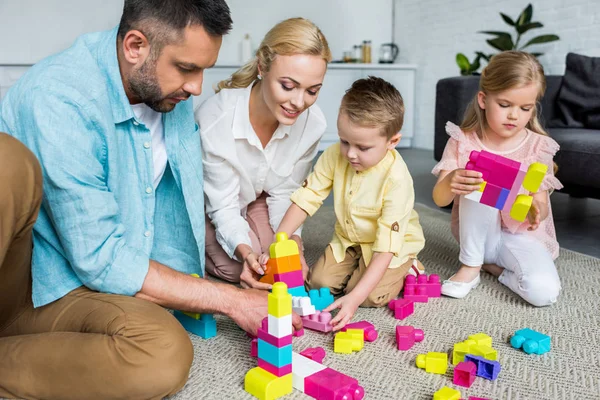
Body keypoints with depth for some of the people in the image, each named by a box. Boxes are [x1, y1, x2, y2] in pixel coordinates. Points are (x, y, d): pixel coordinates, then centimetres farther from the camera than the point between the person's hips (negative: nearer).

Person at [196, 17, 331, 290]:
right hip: (209, 201, -3)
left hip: (257, 198, 4)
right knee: (235, 267, -18)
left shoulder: (313, 122, -27)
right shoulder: (214, 118, -39)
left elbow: (284, 194, -13)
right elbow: (223, 206, -28)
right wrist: (245, 251, -47)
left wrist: (293, 242, -29)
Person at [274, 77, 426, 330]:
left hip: (393, 245, -5)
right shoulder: (335, 156, -19)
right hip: (349, 239, 5)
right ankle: (357, 268, 18)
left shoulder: (397, 180, -33)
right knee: (318, 283, -9)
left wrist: (355, 297, -41)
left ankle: (404, 271, 7)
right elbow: (307, 197, -11)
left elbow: (386, 245, -34)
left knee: (371, 296, -23)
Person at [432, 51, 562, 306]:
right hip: (476, 234, 0)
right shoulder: (463, 140, -9)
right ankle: (470, 266, -14)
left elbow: (542, 204, -8)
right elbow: (439, 199, -17)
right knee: (475, 190, -31)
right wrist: (450, 183, -42)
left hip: (522, 235, 0)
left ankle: (494, 266, 2)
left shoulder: (538, 147, -7)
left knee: (544, 292, -28)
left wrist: (535, 210, -35)